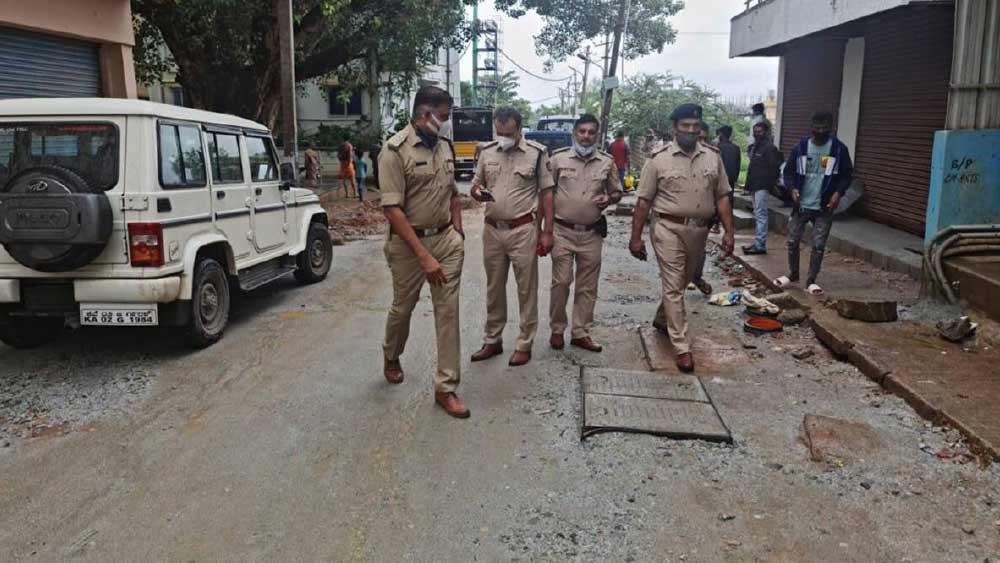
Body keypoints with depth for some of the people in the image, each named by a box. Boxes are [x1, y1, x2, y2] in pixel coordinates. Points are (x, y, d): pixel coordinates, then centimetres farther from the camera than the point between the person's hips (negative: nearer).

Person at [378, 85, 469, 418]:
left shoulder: (444, 147, 6)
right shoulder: (396, 149, -14)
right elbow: (392, 209, -20)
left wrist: (457, 233, 8)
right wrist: (424, 256, -24)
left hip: (446, 239, 5)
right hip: (409, 242, -5)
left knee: (448, 310, 1)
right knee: (403, 307, 14)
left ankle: (446, 387, 9)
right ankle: (391, 356, 45)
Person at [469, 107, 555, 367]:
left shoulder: (537, 153, -6)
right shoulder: (486, 151, 5)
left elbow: (546, 194, -3)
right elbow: (475, 186, 13)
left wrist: (547, 232, -7)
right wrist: (477, 192, -13)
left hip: (523, 230, -4)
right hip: (492, 229, 4)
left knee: (526, 289, 5)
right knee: (494, 289, 13)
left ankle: (524, 344, 16)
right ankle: (492, 340, 26)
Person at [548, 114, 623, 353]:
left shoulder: (607, 161, 3)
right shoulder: (558, 158, -2)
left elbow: (617, 192, 14)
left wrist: (608, 199, -10)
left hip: (592, 233, 2)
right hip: (563, 231, -2)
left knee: (587, 285, 8)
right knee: (561, 282, -1)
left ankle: (581, 332, 19)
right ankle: (557, 330, 16)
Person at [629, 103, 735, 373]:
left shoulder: (713, 158, 5)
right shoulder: (658, 159, -6)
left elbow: (722, 197, 8)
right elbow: (644, 201, -4)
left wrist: (729, 231, 1)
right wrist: (636, 237, -6)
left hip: (699, 230, 5)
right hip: (670, 230, -4)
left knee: (681, 282, 20)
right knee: (673, 287, -4)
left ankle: (661, 319, 44)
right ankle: (682, 347, 1)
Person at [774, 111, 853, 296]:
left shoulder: (839, 149, -3)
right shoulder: (800, 147, -1)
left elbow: (846, 175, 4)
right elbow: (789, 171, 6)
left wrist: (838, 192, -13)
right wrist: (792, 188, -13)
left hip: (824, 206, -1)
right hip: (801, 205, 1)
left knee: (819, 245, 1)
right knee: (792, 241, 7)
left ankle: (811, 281, 12)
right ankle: (792, 274, 27)